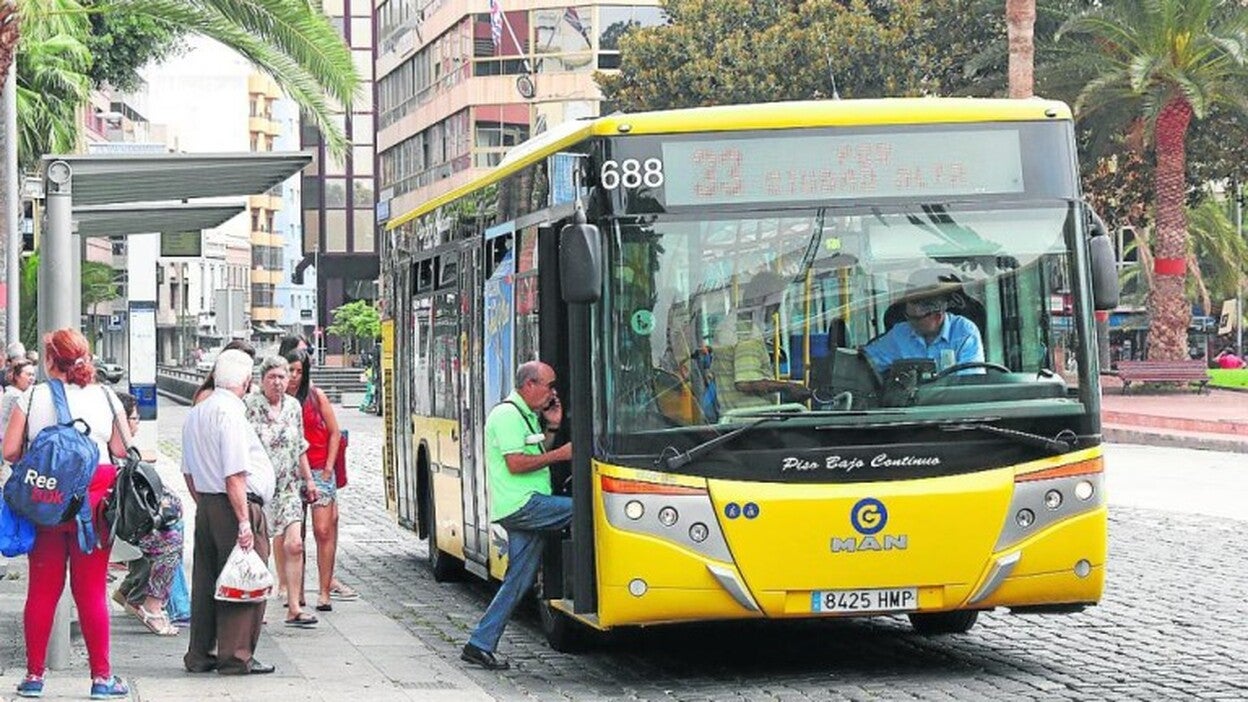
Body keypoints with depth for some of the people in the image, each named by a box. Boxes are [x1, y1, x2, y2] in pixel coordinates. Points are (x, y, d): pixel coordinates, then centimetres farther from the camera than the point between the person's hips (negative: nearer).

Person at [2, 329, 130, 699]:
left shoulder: (32, 398, -3)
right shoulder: (105, 397, 0)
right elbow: (122, 450, 1)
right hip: (92, 502, 0)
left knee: (42, 589, 7)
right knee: (91, 591, 5)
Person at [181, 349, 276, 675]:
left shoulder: (195, 413, 14)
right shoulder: (230, 413, -15)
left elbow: (188, 471, 21)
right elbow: (234, 476, -20)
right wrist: (244, 522, -19)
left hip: (206, 506, 9)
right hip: (236, 505, -9)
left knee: (206, 581, 13)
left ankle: (199, 654, 18)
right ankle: (236, 657, 0)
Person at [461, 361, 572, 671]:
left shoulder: (528, 416, 21)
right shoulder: (507, 415, -12)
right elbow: (516, 463, -19)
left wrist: (551, 427, 13)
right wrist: (560, 454, -14)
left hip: (527, 508, 10)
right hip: (520, 505, -10)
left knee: (520, 580, 8)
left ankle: (480, 645, 10)